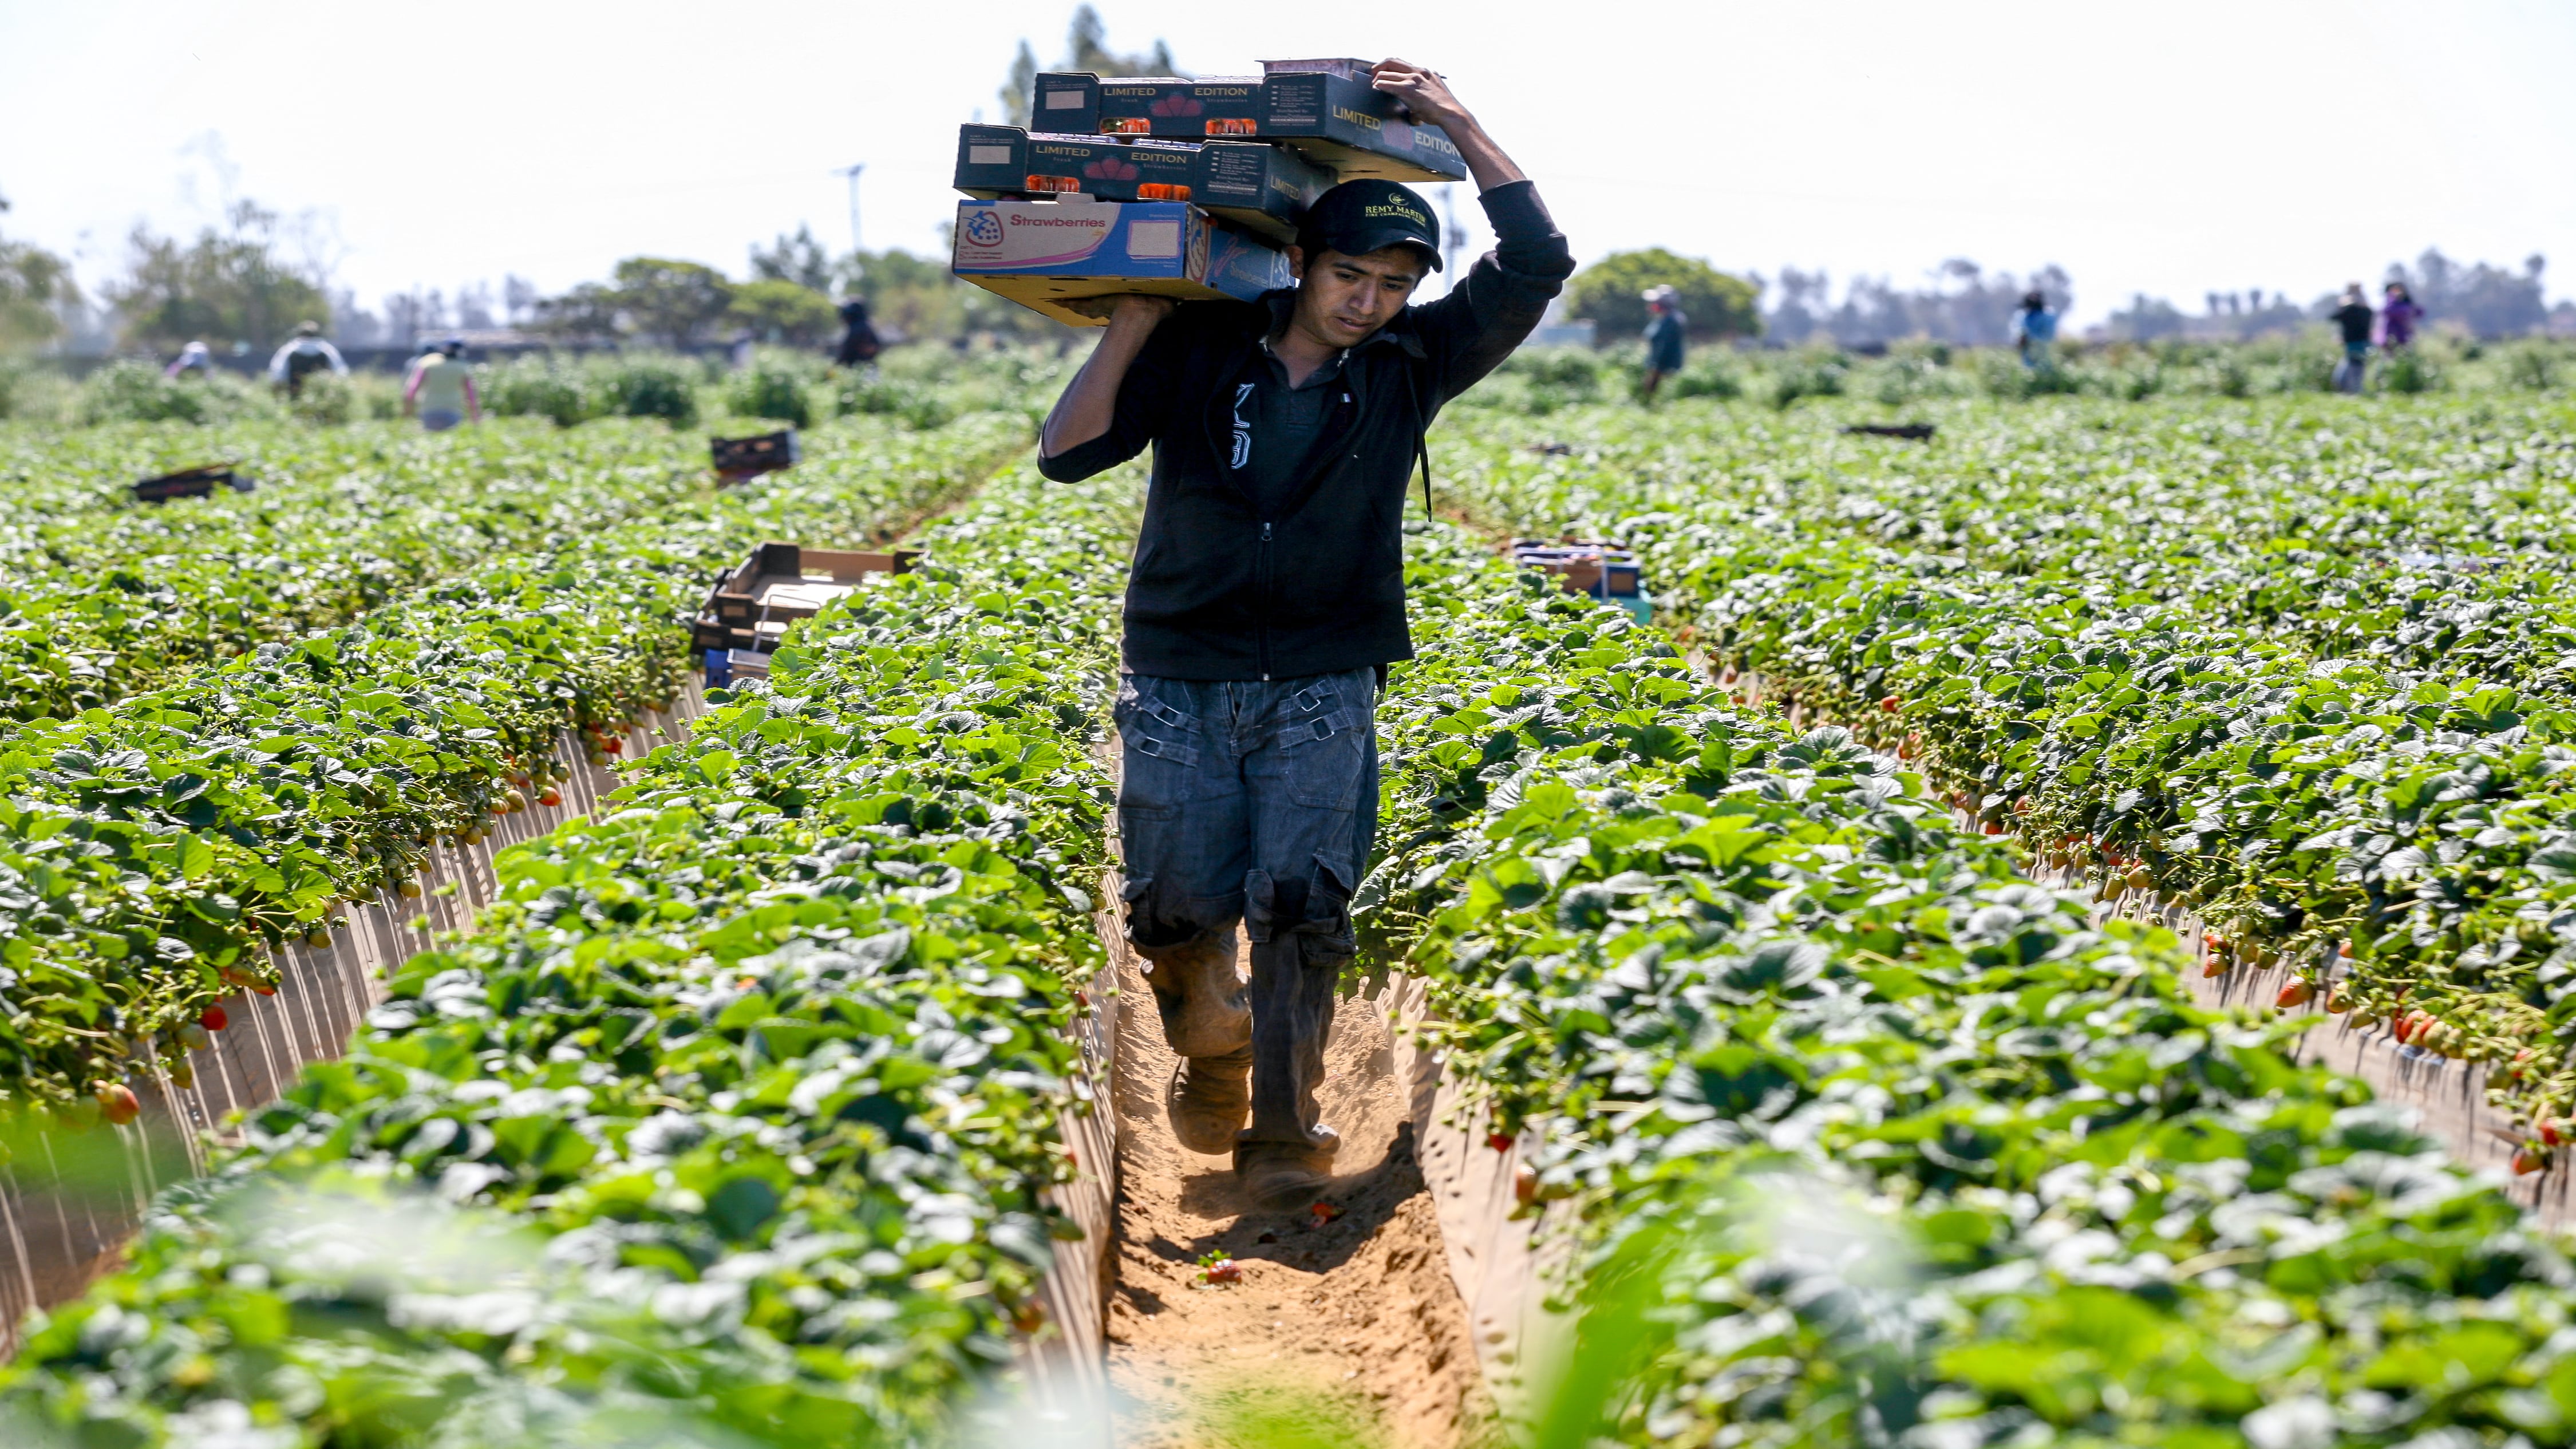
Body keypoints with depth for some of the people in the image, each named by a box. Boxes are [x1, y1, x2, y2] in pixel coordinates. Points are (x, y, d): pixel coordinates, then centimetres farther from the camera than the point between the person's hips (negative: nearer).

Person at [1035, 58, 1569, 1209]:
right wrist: (1131, 326, -12)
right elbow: (1067, 454, -6)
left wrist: (1456, 128, -8)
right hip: (1179, 680, 0)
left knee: (1300, 898, -15)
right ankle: (1210, 1048, 24)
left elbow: (1535, 267, -6)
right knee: (1181, 903, -7)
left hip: (1322, 687, 0)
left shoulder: (1409, 367, 2)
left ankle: (1282, 1132, -9)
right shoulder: (1197, 351, -1)